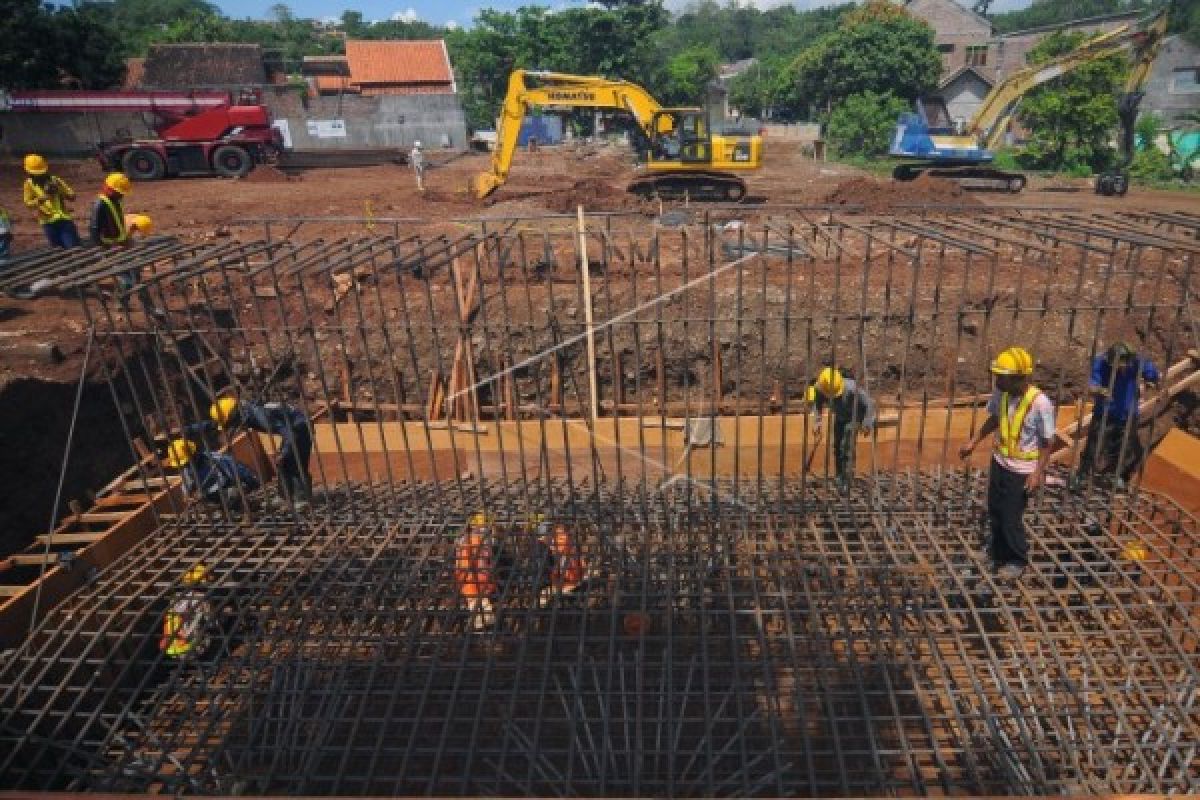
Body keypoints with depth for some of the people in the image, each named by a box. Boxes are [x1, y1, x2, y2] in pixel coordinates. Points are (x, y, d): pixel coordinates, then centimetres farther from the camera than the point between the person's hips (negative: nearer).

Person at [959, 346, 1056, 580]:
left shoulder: (1040, 403, -25)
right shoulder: (1000, 393, -9)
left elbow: (1047, 442, -15)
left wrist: (1038, 473, -15)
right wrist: (974, 442, 14)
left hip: (1022, 471, -6)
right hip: (999, 462, 6)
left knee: (1011, 518, 5)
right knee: (994, 513, 17)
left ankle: (1018, 561, 29)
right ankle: (999, 556, 38)